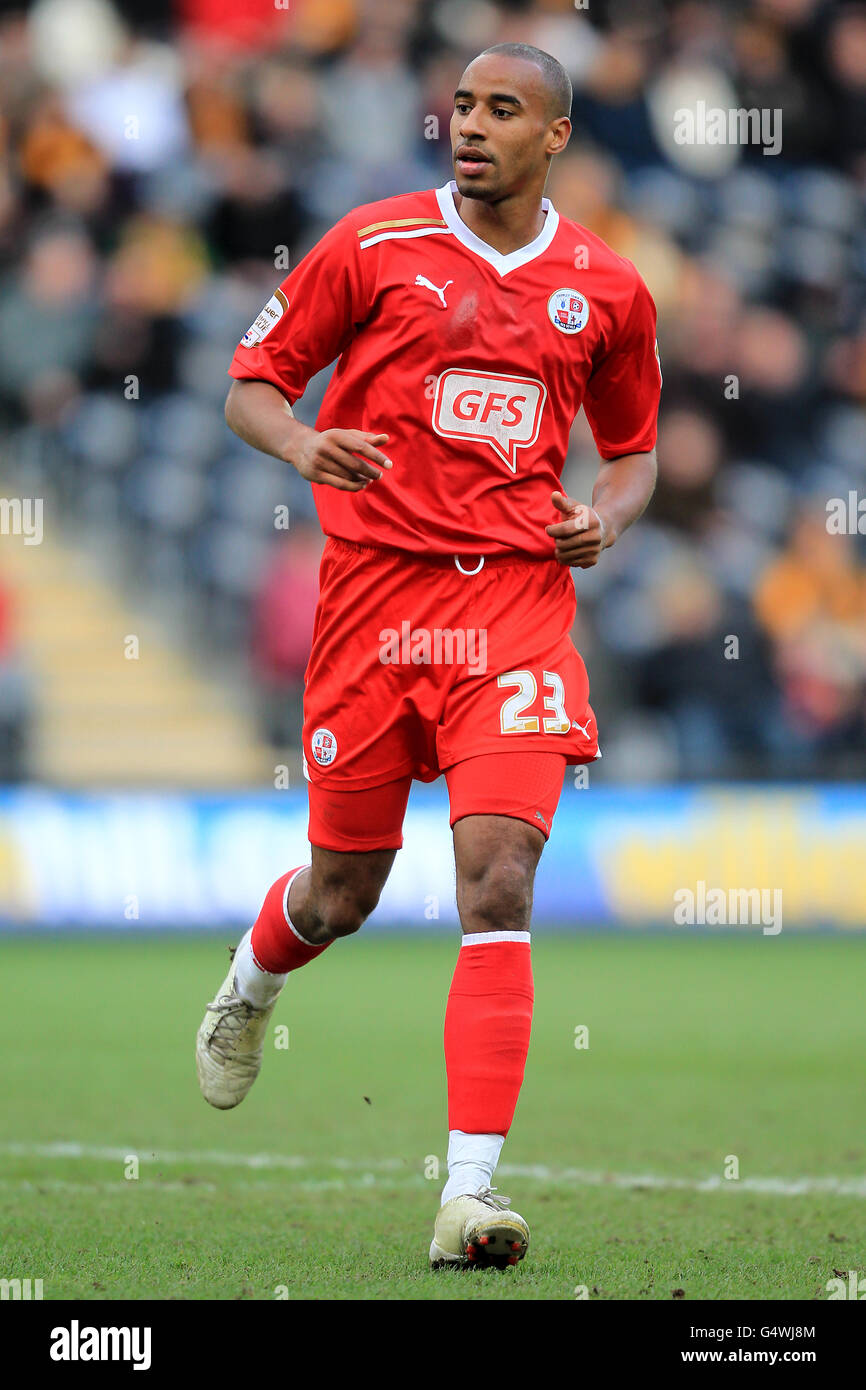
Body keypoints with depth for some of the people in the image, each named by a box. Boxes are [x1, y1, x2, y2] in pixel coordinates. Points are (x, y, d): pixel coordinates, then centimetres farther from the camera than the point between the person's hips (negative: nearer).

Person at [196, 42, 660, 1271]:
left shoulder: (606, 288, 8)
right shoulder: (373, 245, 1)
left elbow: (633, 449, 22)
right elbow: (251, 383, 6)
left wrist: (609, 516, 0)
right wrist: (301, 443, -16)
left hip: (517, 603, 0)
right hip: (376, 584, 0)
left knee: (499, 885, -15)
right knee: (343, 894, 10)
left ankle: (472, 1188, -16)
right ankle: (250, 986, 47)